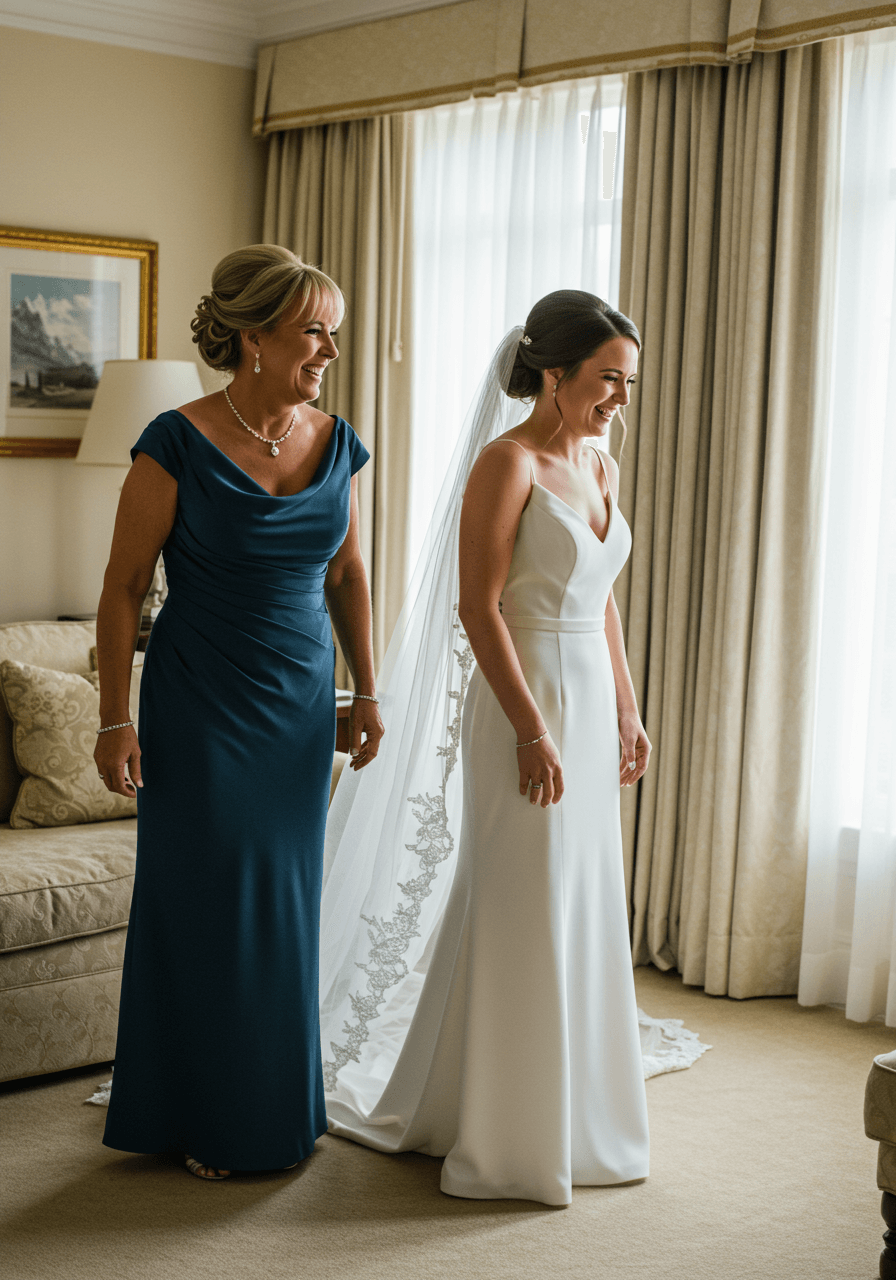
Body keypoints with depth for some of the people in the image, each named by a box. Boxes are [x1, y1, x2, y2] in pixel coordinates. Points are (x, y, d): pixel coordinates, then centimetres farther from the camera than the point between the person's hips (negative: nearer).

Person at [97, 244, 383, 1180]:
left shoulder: (336, 444, 2)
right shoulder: (178, 444, -13)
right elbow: (123, 587, -9)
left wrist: (366, 692, 11)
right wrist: (115, 722, -11)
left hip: (299, 709, 5)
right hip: (201, 708, -5)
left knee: (287, 907, 12)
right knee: (205, 904, 3)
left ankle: (279, 1107, 28)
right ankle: (205, 1121, 21)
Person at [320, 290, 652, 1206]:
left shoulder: (600, 467, 12)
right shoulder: (505, 463, -13)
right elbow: (479, 609, -17)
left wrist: (627, 712, 15)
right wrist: (532, 734, -20)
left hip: (589, 700, 8)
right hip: (524, 701, -8)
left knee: (582, 908, 14)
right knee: (522, 916, -1)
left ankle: (572, 1111, 29)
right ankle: (512, 1139, 12)